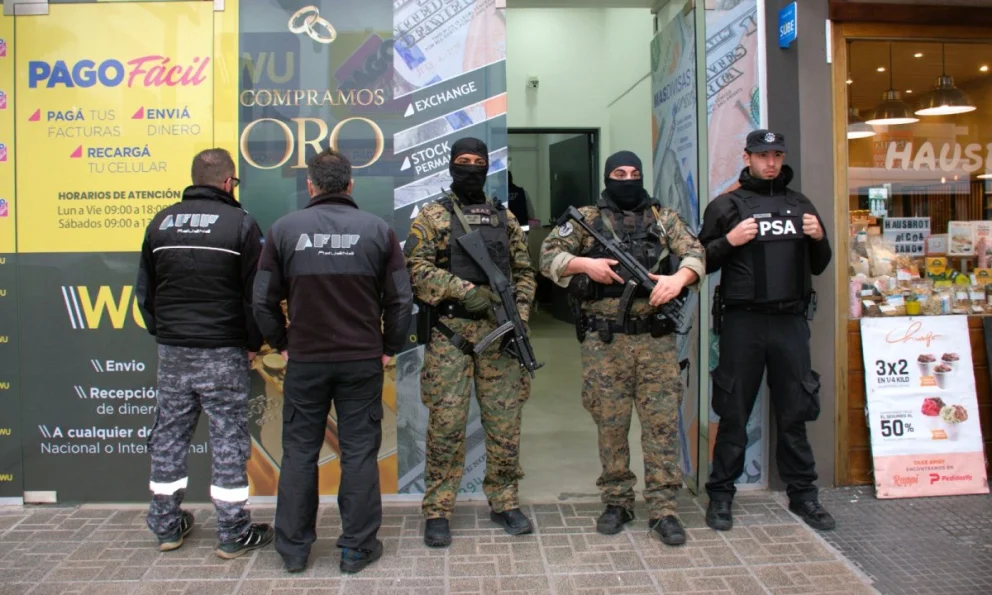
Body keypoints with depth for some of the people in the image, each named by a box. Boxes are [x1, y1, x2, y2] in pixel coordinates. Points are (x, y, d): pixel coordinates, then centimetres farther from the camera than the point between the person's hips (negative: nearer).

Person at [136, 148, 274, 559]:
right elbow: (254, 293, -8)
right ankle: (234, 534, 10)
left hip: (172, 350, 5)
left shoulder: (161, 222, 7)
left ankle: (166, 526, 25)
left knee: (169, 436, 14)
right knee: (228, 439, 2)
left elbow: (145, 289, 12)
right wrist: (253, 343, 3)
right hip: (222, 351, -4)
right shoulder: (240, 223, -8)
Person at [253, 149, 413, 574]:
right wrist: (390, 347, 8)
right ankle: (357, 547, 17)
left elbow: (264, 300, 0)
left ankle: (294, 548, 23)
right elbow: (401, 300, -3)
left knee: (299, 453, 13)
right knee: (359, 452, 9)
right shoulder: (377, 229, -2)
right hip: (363, 360, 0)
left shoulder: (285, 229, -3)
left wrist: (282, 344, 13)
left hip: (304, 360, 1)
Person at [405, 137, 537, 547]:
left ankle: (504, 503, 21)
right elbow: (417, 269, -6)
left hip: (498, 332, 3)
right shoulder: (432, 217, 5)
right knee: (446, 424, -2)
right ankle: (437, 511, 10)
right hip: (449, 333, -3)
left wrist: (519, 314, 1)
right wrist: (465, 291, -16)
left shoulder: (505, 218, 15)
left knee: (505, 422, 6)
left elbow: (524, 273, 16)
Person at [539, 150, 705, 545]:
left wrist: (679, 277, -19)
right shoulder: (587, 219, 8)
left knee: (662, 422, 1)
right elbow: (548, 255, 3)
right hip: (604, 342, -1)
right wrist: (585, 264, -14)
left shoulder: (664, 218, 12)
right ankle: (616, 502, 21)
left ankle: (663, 509, 11)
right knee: (610, 424, 6)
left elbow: (695, 253, 2)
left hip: (656, 339, 1)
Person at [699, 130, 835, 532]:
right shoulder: (727, 206, 3)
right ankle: (720, 495, 16)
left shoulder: (800, 205, 14)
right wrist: (730, 241, -15)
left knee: (795, 413, 10)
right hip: (743, 322, -3)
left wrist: (819, 238, 0)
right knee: (734, 414, 4)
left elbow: (818, 267, 19)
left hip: (791, 321, 3)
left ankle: (803, 495, 23)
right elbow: (702, 262, 1)